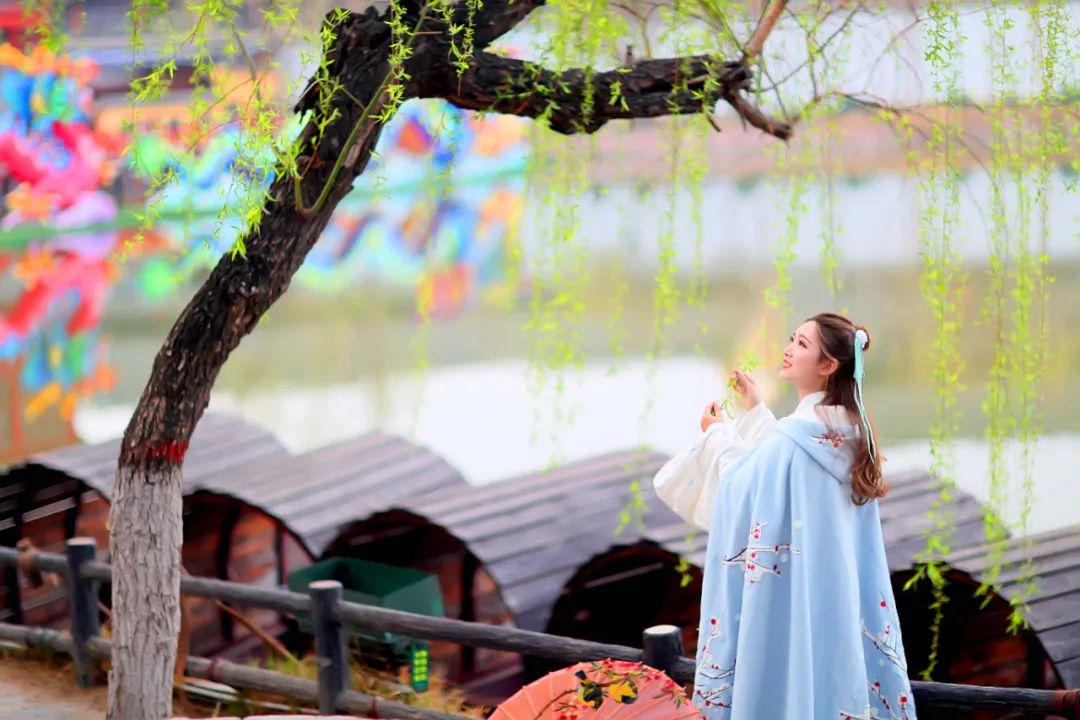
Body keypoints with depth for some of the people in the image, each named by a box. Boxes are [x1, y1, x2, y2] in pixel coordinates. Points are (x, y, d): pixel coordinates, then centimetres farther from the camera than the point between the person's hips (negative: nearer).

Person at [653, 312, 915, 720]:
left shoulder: (794, 438, -22)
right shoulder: (850, 430, 5)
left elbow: (740, 490, -9)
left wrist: (718, 435, 4)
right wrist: (754, 412, 21)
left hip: (791, 595, -8)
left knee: (787, 681, 2)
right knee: (828, 673, 13)